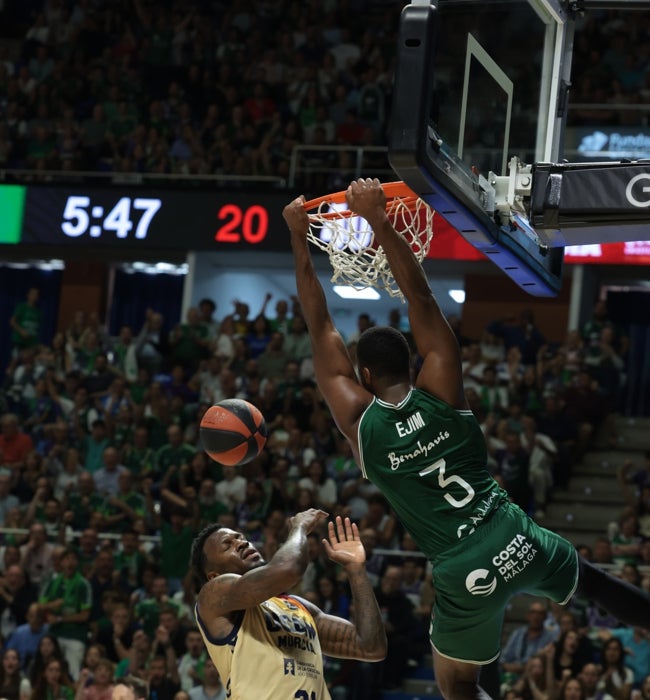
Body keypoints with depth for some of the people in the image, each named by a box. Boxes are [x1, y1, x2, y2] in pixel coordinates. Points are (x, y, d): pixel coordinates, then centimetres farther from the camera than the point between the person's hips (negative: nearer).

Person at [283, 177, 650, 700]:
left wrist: (300, 240, 4)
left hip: (466, 576, -2)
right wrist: (380, 222, -4)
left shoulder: (360, 421, -4)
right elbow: (421, 298, -1)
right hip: (520, 543, 2)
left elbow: (321, 329, 2)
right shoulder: (441, 392, -2)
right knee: (588, 578, 32)